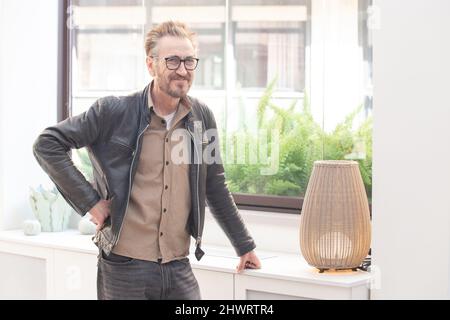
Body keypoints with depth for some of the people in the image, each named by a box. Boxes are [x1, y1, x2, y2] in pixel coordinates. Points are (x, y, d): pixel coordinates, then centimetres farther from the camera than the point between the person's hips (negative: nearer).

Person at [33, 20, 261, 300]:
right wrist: (89, 201, -10)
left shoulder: (202, 117, 6)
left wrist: (245, 245, 21)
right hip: (124, 268, -3)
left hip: (179, 268, 4)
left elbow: (216, 188, 17)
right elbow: (47, 145, -4)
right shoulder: (114, 112, -7)